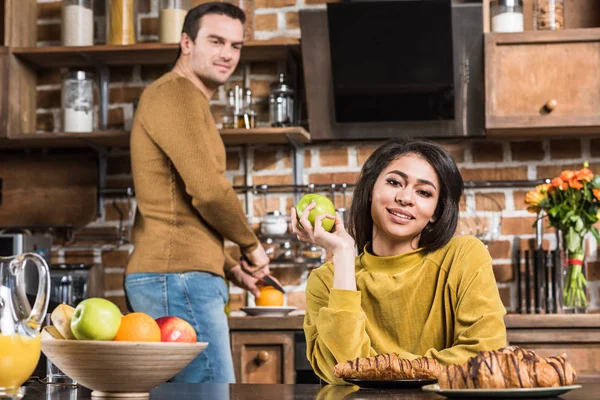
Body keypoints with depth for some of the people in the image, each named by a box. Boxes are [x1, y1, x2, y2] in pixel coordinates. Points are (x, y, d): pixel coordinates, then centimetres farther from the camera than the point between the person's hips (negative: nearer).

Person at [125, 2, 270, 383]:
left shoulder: (190, 101, 24)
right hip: (179, 278, -11)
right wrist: (253, 245, -4)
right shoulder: (175, 94, -9)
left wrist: (230, 267, 20)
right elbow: (209, 191, -20)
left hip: (165, 276, 11)